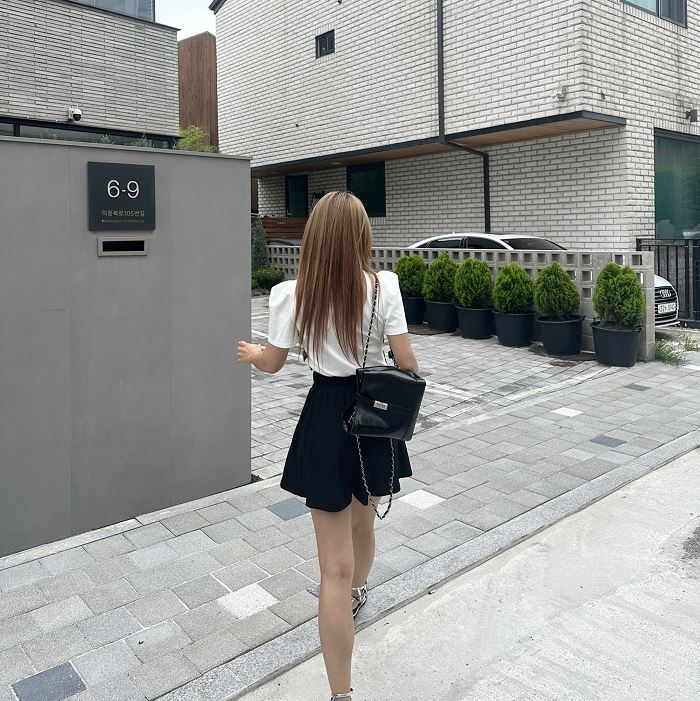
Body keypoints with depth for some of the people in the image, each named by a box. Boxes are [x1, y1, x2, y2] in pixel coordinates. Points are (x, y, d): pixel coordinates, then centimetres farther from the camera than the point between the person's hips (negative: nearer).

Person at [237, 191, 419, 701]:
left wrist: (249, 353, 25)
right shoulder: (382, 286, -11)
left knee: (336, 566, 3)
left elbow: (272, 363, 2)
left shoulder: (293, 293, -10)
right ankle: (356, 594, 60)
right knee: (363, 523, 30)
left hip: (327, 419, -2)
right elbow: (407, 363, -9)